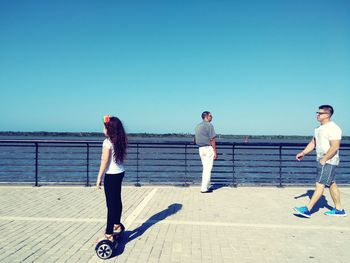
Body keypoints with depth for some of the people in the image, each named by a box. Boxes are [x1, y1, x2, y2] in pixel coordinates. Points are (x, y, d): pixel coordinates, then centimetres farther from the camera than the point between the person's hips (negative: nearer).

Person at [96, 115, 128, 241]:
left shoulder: (107, 142, -16)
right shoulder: (120, 141, 5)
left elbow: (104, 162, -15)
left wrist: (99, 178, -9)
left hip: (111, 175, -8)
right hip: (120, 173, 8)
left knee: (111, 204, -4)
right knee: (117, 200, 21)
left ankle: (109, 234, 2)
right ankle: (117, 225, 39)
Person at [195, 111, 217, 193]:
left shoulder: (198, 126, 13)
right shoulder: (209, 125, -11)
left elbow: (195, 140, 16)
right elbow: (212, 140, -15)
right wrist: (215, 152, -12)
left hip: (201, 149, 8)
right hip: (208, 148, -8)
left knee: (205, 168, 16)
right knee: (208, 169, -2)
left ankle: (205, 186, 20)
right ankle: (204, 188, -1)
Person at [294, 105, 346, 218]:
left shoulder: (333, 128, -16)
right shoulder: (320, 128, 14)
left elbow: (334, 147, -22)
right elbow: (313, 143, 19)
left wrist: (324, 160, -21)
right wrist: (303, 153, 9)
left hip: (328, 162, -10)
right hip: (322, 161, 10)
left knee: (320, 185, -9)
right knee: (331, 184, 15)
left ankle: (308, 209, -10)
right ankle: (339, 210, 25)